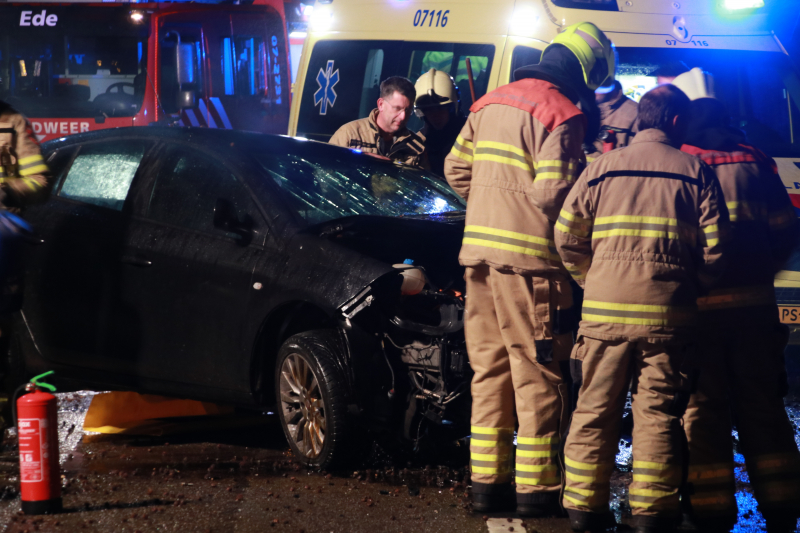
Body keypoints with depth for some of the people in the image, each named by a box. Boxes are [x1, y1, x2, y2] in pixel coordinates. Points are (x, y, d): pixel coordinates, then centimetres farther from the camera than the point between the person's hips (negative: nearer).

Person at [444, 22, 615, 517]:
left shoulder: (490, 104, 14)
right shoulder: (560, 114, -12)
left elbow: (456, 169, 18)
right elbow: (553, 193, -19)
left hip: (479, 250, 7)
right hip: (530, 259, -7)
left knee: (490, 370, 14)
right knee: (538, 375, -1)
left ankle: (487, 478, 16)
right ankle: (537, 486, 1)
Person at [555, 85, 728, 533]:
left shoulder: (603, 168, 7)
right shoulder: (695, 172, 4)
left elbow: (567, 235, 4)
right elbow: (714, 246, -1)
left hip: (605, 309, 1)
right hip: (668, 311, -1)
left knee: (596, 409, 7)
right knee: (658, 412, 3)